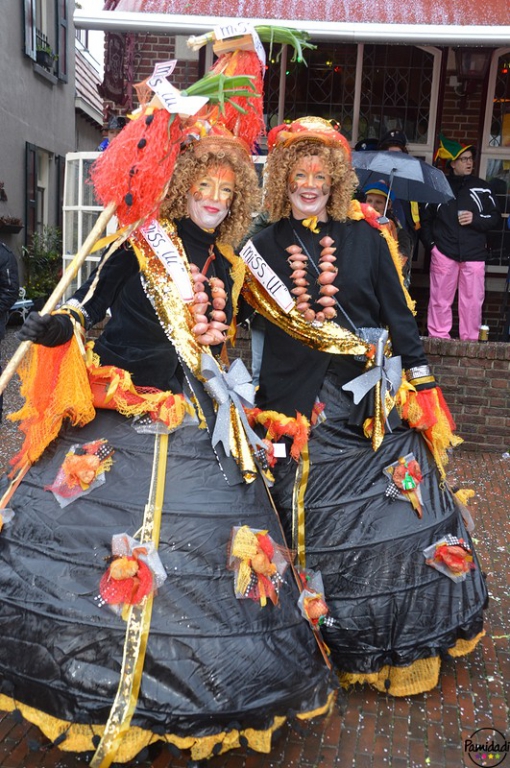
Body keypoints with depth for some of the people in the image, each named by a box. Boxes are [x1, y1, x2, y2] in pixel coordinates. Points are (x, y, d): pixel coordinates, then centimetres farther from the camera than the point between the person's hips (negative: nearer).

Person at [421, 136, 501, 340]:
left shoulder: (482, 187, 10)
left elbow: (495, 218, 10)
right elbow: (425, 218, 12)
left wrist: (476, 219, -7)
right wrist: (431, 243, 2)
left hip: (474, 254, 1)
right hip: (443, 253, -1)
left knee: (472, 301, -1)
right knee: (440, 300, 1)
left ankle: (470, 340, 7)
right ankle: (438, 339, 10)